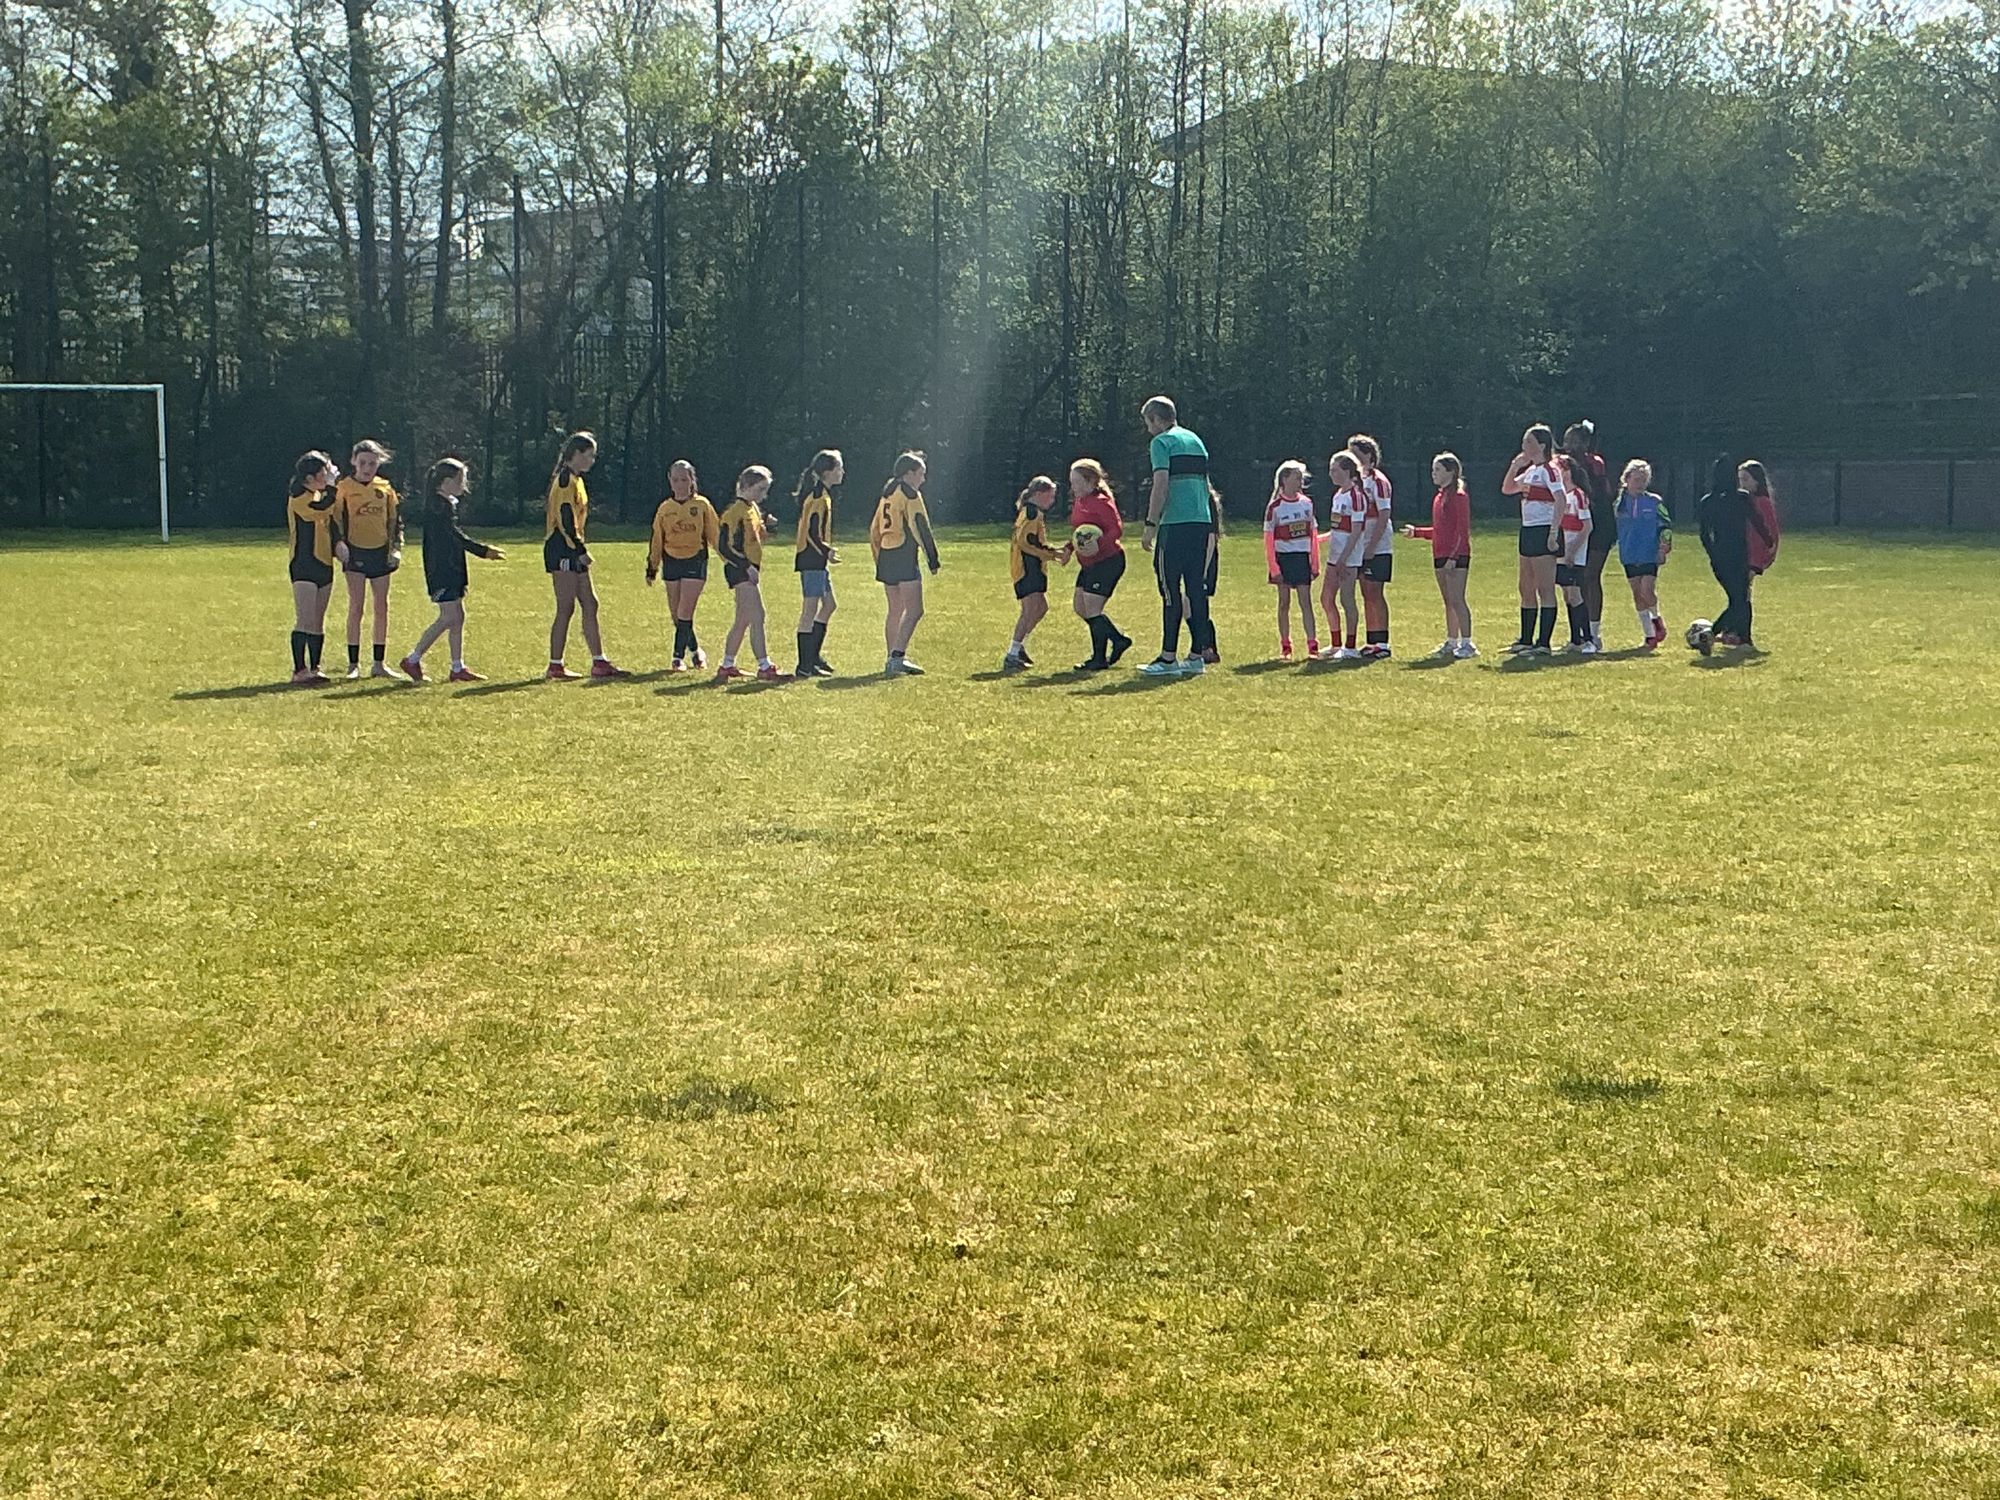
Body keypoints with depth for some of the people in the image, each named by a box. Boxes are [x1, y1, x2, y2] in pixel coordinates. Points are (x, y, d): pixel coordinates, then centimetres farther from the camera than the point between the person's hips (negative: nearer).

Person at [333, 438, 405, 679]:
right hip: (355, 551, -4)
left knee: (382, 607, 6)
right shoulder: (344, 487, -3)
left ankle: (380, 663, 14)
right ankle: (353, 664, 1)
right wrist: (339, 544, -17)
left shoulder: (385, 488, 7)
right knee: (356, 607, -5)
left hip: (381, 552, 4)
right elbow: (335, 518, -4)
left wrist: (396, 547, 2)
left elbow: (395, 519, 12)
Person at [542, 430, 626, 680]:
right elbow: (566, 520, -20)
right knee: (566, 608, -7)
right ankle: (555, 667, -2)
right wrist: (582, 551, -20)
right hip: (563, 550, -10)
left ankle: (599, 662, 9)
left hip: (572, 552, 10)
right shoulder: (566, 480, -12)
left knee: (590, 605, 8)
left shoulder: (575, 480, 19)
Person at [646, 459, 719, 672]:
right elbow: (656, 540, 13)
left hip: (695, 561, -3)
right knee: (676, 614, 5)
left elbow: (715, 534, 6)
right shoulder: (665, 508, 8)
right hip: (671, 562, 3)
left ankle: (679, 656, -5)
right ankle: (695, 650, 23)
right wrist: (651, 568, 13)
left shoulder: (702, 505, 1)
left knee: (685, 612, -12)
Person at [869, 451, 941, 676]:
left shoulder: (887, 493, 18)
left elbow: (874, 529, 22)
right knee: (914, 610, -11)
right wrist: (933, 560, -9)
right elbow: (921, 528, -12)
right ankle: (897, 657, -21)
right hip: (904, 556, -9)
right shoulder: (910, 494, -7)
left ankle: (893, 659, 17)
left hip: (885, 556, 9)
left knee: (895, 610, 15)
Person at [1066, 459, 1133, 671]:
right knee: (1079, 607, 11)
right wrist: (1069, 548, 7)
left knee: (1092, 609, -10)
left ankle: (1099, 658, 1)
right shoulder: (1079, 502, 14)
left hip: (1108, 560, -10)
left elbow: (1117, 528, -21)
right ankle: (1118, 639, 22)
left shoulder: (1101, 502, -15)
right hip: (1089, 564, 10)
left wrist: (1099, 544, -34)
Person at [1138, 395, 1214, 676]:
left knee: (1171, 590, -4)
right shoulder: (1196, 441, 20)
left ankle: (1169, 658, -4)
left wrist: (1150, 524, -11)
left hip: (1175, 524, -7)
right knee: (1196, 589, 8)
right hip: (1202, 522, 7)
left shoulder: (1162, 442, -4)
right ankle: (1198, 655, 8)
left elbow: (1161, 486, -13)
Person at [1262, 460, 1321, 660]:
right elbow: (1268, 540, -6)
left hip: (1302, 558, 2)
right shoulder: (1275, 507, -6)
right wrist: (1274, 568, -12)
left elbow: (1313, 536, 9)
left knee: (1306, 601, -1)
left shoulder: (1306, 503, 5)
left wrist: (1315, 563, 5)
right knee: (1284, 602, 5)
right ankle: (1285, 647, 11)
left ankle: (1312, 645, -3)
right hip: (1283, 558, -2)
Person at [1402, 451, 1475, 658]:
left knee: (1456, 600, -10)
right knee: (1448, 601, 11)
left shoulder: (1459, 497, -10)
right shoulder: (1438, 498, 17)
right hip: (1440, 556, 9)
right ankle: (1451, 642, 16)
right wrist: (1416, 532, 11)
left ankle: (1467, 643, -8)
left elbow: (1462, 530, -15)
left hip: (1456, 556, -9)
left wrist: (1453, 556, -20)